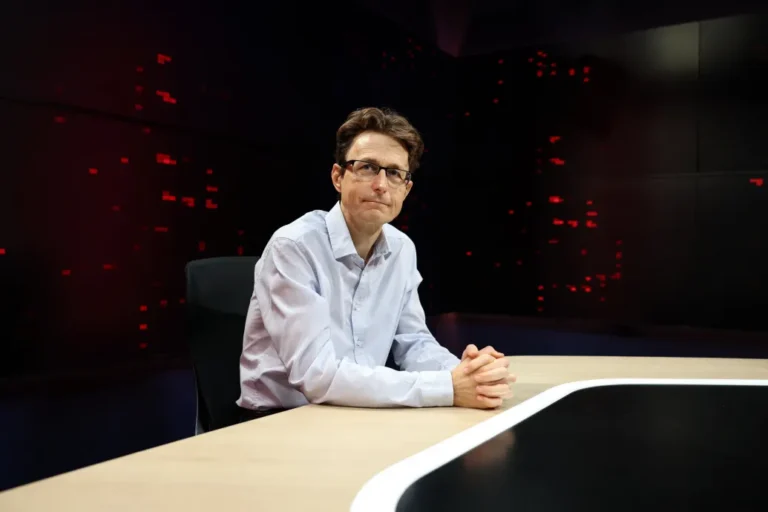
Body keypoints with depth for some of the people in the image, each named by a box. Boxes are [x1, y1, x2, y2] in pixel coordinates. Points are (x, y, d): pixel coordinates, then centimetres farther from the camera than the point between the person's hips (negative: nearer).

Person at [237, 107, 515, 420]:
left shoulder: (402, 250, 1)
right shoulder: (293, 247, -20)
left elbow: (413, 342, 5)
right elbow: (317, 375, -27)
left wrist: (465, 372, -17)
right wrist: (448, 387, -28)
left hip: (357, 416, 6)